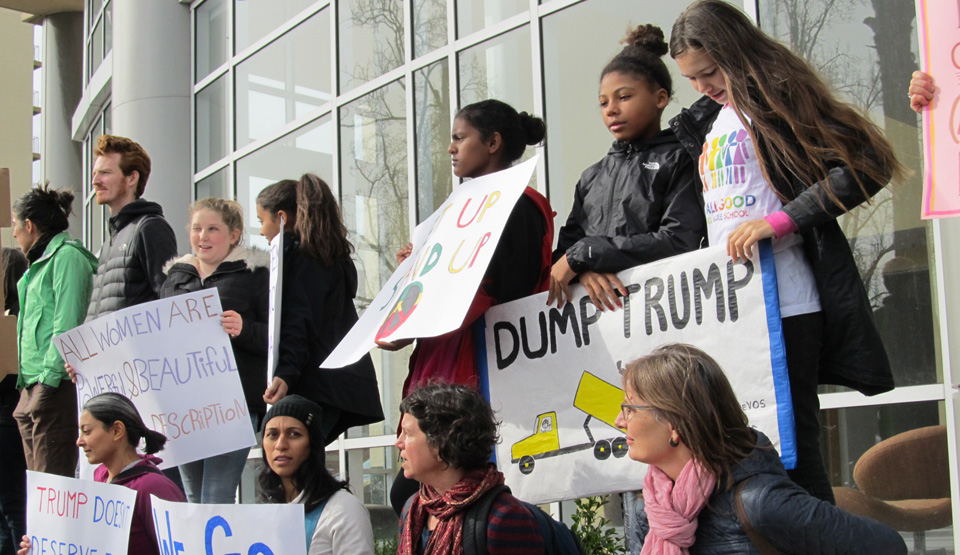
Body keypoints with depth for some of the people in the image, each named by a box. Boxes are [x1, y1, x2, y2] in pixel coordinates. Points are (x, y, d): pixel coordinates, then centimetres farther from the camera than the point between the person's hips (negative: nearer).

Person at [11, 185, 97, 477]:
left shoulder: (67, 256, -7)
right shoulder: (42, 261, 23)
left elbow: (67, 324, -16)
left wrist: (50, 374, -20)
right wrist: (27, 382, 19)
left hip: (56, 387, -10)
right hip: (34, 387, 10)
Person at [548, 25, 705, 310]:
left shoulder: (679, 159, 7)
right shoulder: (593, 177, 22)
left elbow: (679, 241, -6)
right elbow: (568, 242, 15)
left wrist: (583, 254, -5)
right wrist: (584, 270, -9)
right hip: (593, 306, 4)